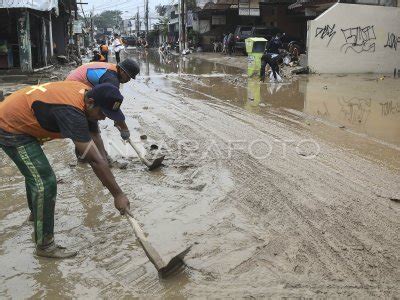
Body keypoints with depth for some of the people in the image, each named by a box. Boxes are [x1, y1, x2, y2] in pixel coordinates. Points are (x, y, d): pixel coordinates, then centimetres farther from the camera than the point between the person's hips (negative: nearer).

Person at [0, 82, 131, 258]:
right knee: (45, 183, -13)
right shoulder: (72, 111, -36)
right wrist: (118, 194, -31)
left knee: (35, 172, 29)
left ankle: (36, 212, 55)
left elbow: (96, 139, -4)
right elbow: (95, 159, -37)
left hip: (18, 120, 10)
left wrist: (106, 177, -8)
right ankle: (45, 246, 0)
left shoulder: (87, 95, -9)